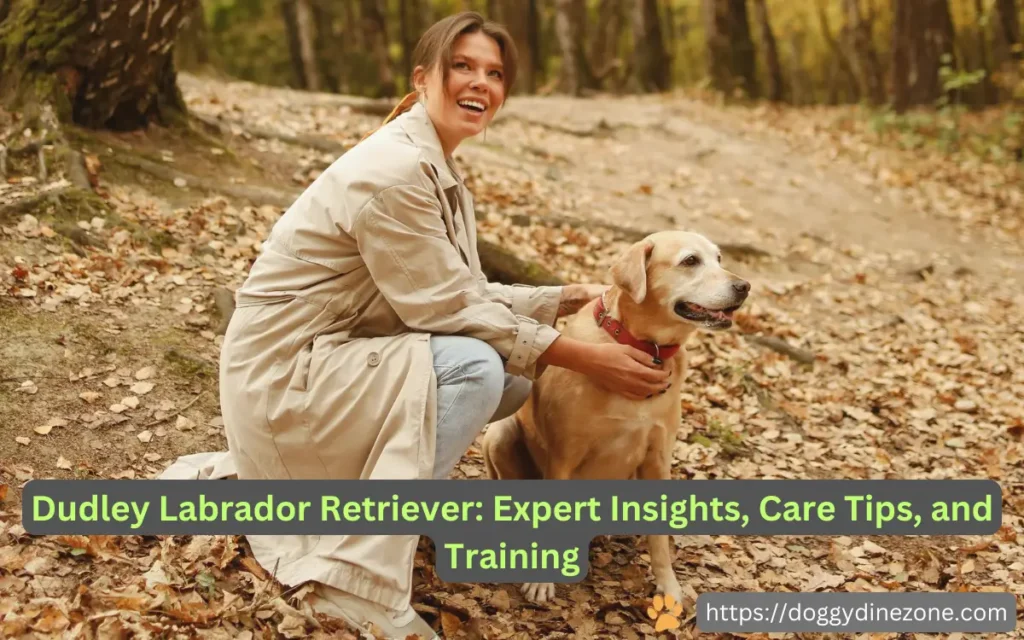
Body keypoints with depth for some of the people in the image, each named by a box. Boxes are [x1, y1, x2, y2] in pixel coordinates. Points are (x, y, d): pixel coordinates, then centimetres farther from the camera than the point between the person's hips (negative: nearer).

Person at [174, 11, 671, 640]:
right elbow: (446, 309, -22)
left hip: (339, 360, 10)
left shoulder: (441, 172, 9)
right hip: (284, 375, -10)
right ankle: (366, 580, -20)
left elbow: (468, 296, 10)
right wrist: (587, 358, -21)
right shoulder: (394, 169, -22)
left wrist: (573, 298, 0)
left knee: (519, 376, 5)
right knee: (475, 367, -26)